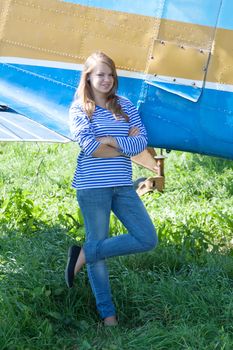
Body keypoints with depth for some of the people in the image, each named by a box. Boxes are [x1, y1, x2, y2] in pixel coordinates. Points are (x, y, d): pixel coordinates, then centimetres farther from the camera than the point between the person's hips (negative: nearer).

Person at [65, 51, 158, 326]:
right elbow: (90, 148, -14)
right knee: (98, 244, 1)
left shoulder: (125, 106, 10)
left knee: (147, 239, -2)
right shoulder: (79, 109, -2)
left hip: (123, 185, 5)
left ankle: (84, 254, 7)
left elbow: (142, 142, -1)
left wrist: (109, 140, -13)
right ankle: (107, 313, 13)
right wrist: (127, 144, -7)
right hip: (92, 186, -5)